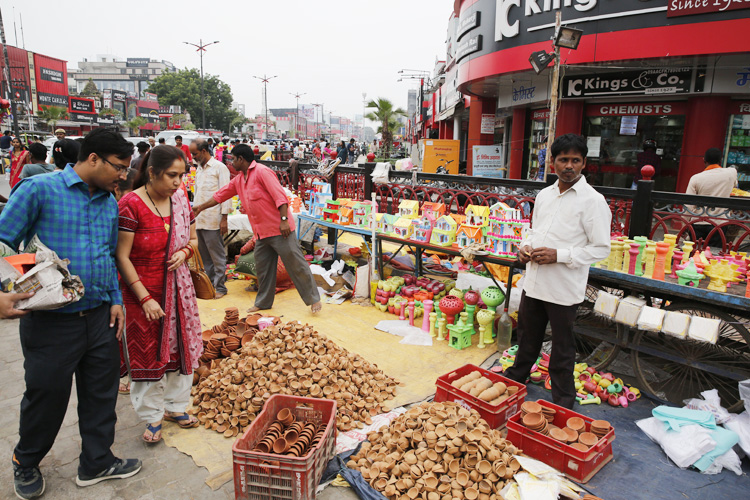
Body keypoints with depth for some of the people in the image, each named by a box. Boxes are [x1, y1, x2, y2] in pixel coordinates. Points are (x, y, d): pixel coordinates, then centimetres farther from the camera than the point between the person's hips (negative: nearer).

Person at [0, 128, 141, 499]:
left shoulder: (110, 202, 9)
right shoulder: (39, 190, -9)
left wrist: (116, 299, 9)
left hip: (99, 316, 5)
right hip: (51, 319, -5)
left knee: (101, 392, 14)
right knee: (47, 395, 11)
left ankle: (97, 462, 33)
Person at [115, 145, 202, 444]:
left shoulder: (180, 200, 2)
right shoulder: (131, 204, -16)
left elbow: (193, 238, 14)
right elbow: (122, 256, -15)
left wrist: (184, 252, -10)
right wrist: (146, 299, -16)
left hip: (177, 288, 6)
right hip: (142, 290, -5)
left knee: (180, 346, 13)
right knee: (147, 352, 6)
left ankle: (175, 406, 33)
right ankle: (152, 417, 25)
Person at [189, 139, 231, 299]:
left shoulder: (219, 168, -5)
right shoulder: (199, 169, 19)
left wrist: (224, 218, -15)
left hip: (212, 220, -8)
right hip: (198, 220, 8)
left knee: (217, 256, -1)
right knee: (205, 256, 11)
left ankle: (220, 287, 7)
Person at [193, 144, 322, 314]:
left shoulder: (262, 171, -10)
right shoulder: (238, 180, 16)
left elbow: (280, 196, -18)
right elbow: (221, 195, 28)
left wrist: (284, 220, -24)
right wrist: (201, 207, 33)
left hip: (279, 229, -8)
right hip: (261, 233, 9)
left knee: (296, 265, -3)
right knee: (263, 268, 15)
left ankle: (314, 299, 6)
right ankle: (263, 302, 29)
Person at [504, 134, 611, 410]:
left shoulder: (593, 200, -12)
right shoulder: (544, 195, 9)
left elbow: (602, 248, -12)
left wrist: (559, 255, -21)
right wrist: (525, 246, -1)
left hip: (564, 288, -6)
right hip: (534, 281, 6)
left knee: (562, 346, 9)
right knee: (527, 335, 22)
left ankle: (563, 399, 28)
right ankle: (516, 377, 44)